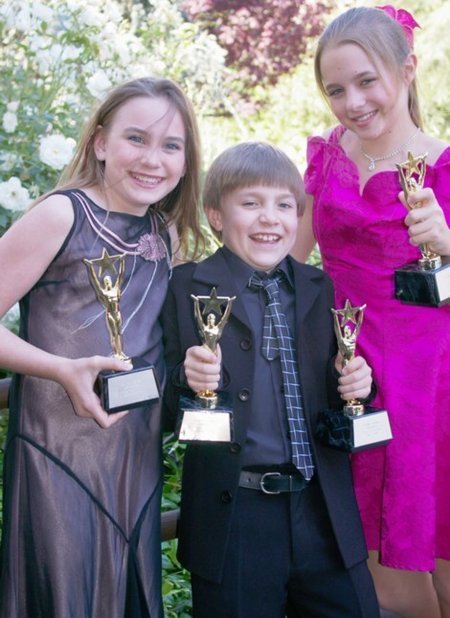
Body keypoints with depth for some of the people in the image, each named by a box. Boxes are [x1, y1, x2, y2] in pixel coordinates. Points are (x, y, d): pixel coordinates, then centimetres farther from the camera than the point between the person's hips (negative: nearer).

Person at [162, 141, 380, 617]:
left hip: (324, 515, 4)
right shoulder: (188, 287, -3)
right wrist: (189, 379, -23)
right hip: (232, 519, -3)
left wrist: (352, 383, -6)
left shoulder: (319, 288, 9)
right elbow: (169, 412, -3)